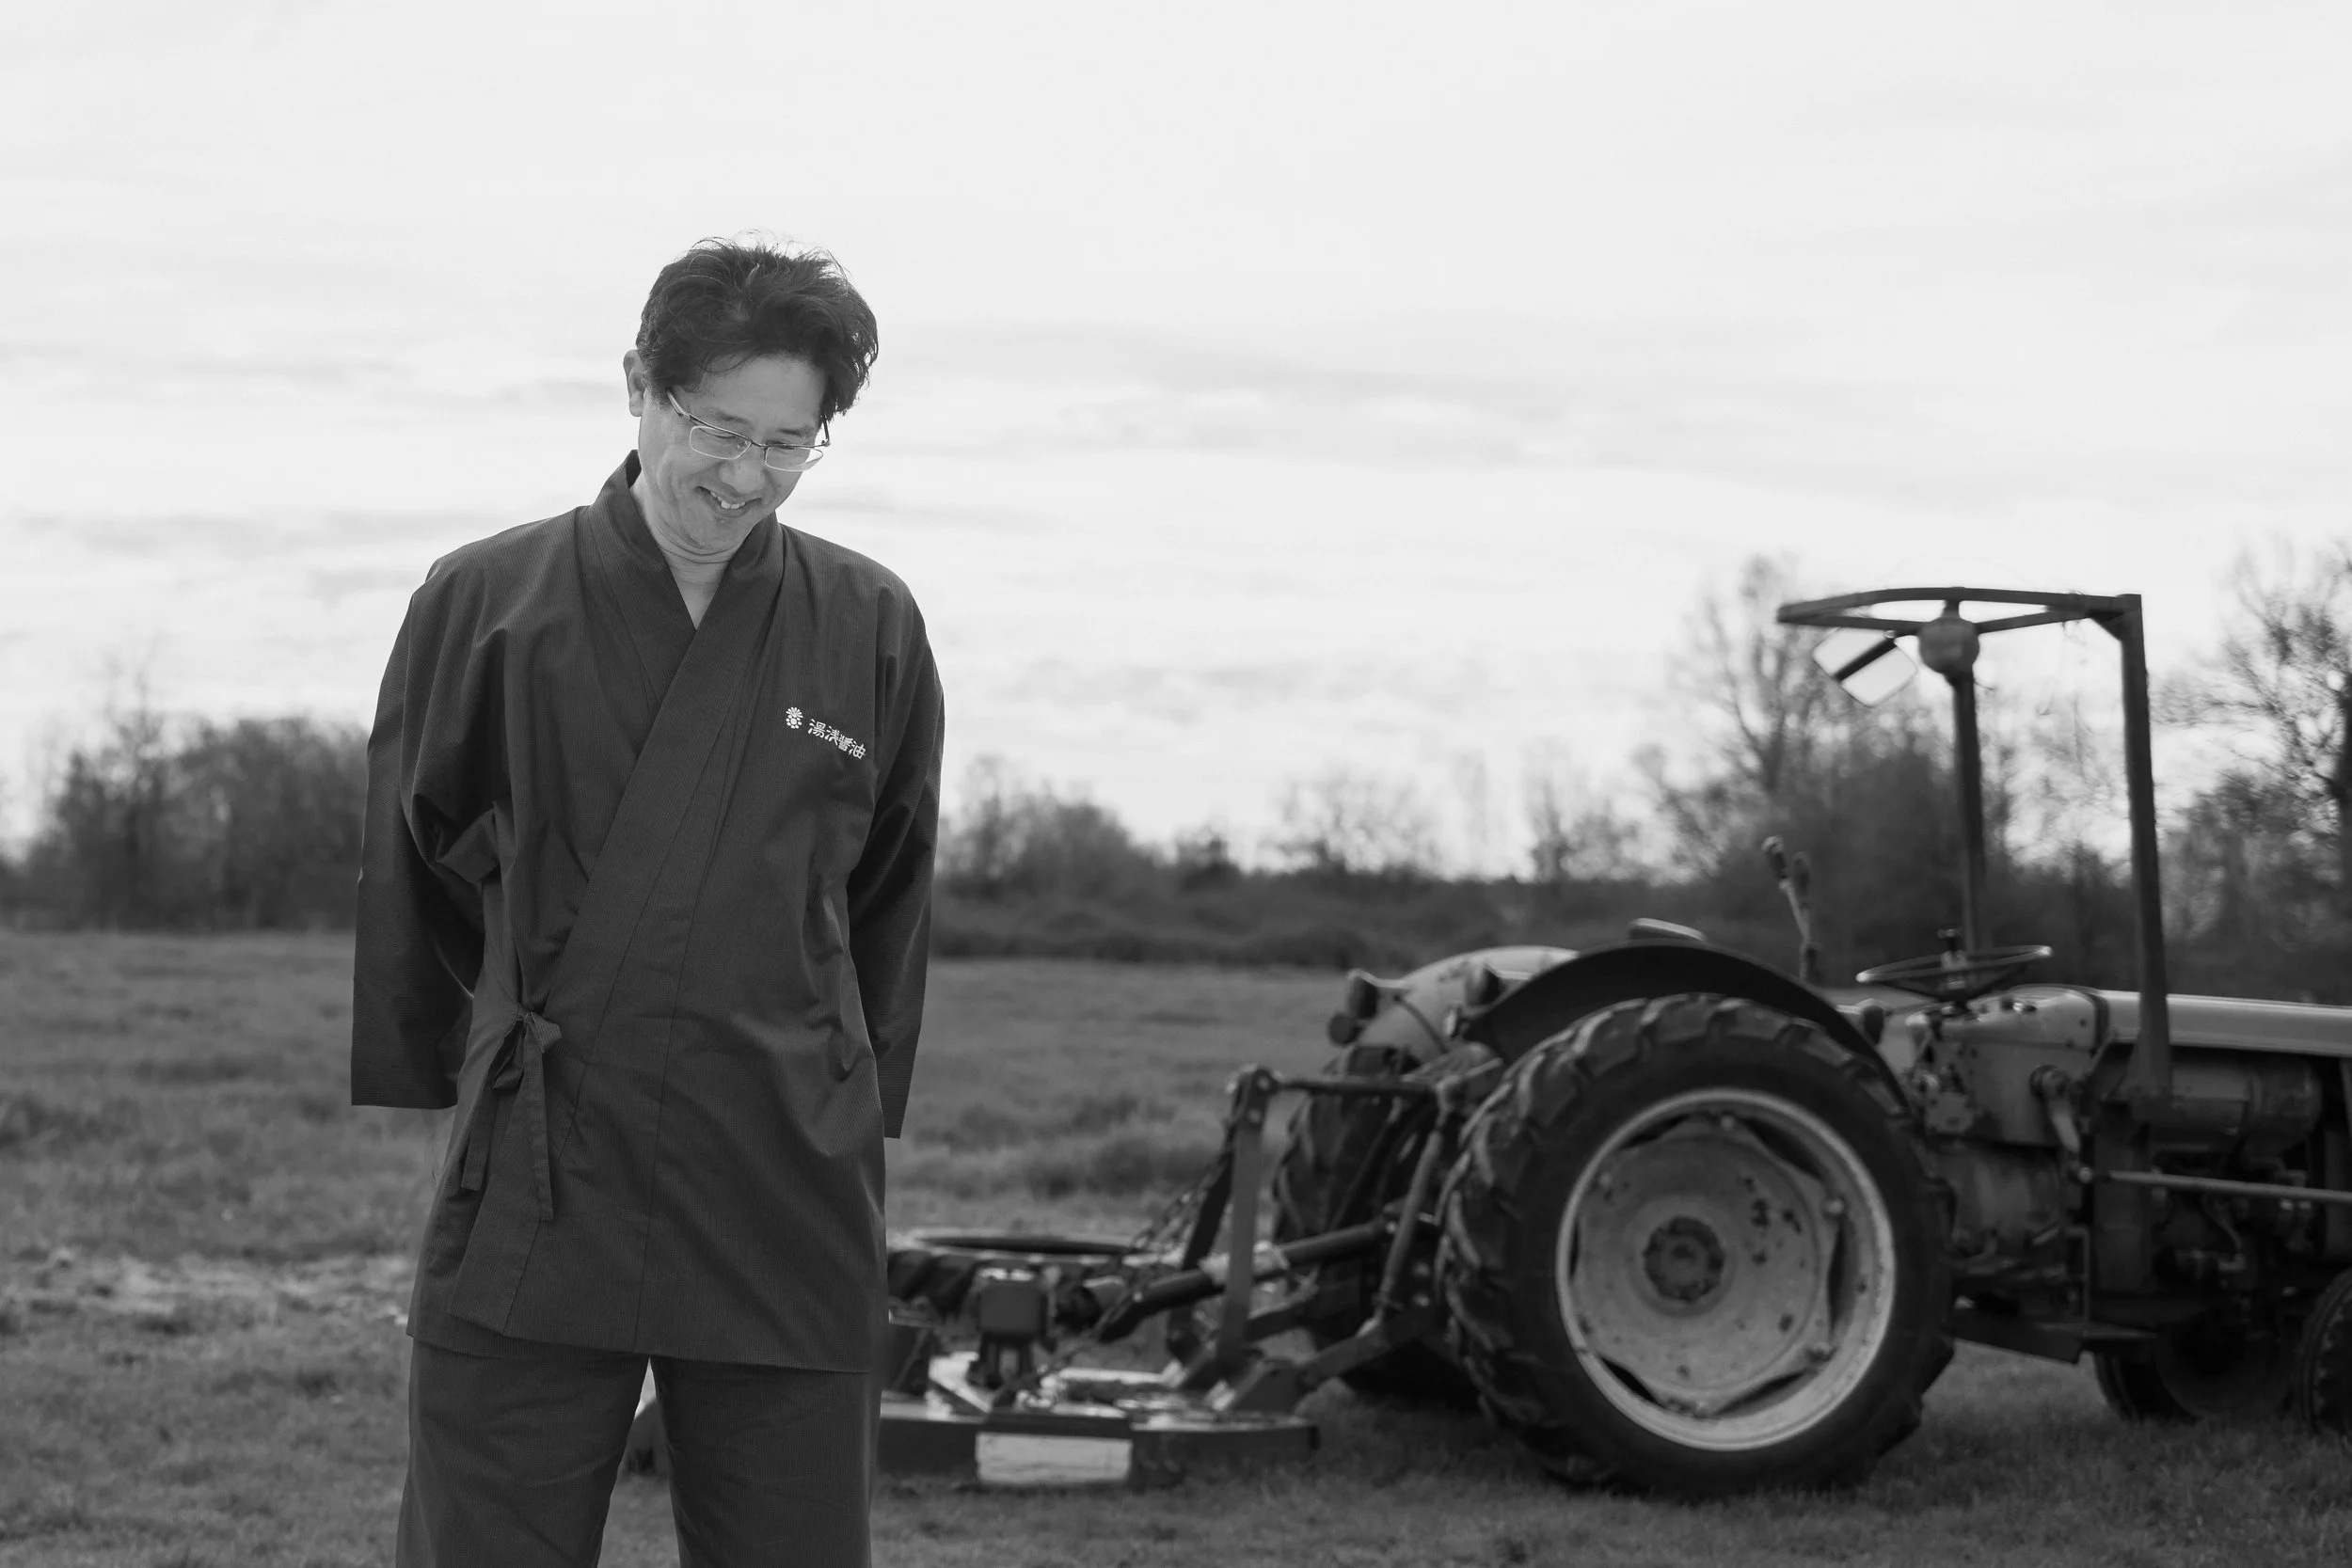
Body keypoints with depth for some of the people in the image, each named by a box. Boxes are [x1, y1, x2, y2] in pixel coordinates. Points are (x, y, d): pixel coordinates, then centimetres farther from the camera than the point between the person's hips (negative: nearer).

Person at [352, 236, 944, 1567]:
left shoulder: (872, 631, 4)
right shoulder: (487, 604, 1)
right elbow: (407, 878, 10)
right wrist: (448, 1090, 13)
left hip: (789, 1231, 1)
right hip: (530, 1213, -1)